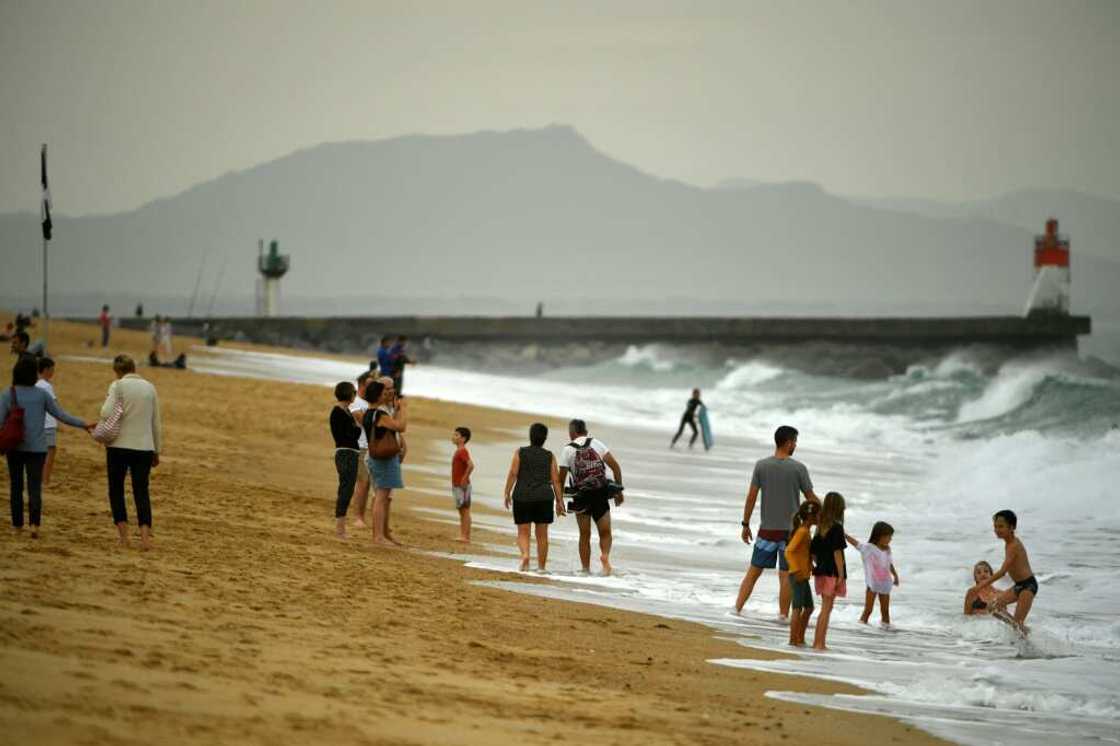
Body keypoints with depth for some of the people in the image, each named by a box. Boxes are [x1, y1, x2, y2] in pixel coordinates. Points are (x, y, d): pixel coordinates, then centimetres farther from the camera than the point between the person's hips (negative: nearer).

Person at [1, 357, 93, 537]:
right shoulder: (42, 395, -1)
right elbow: (61, 415, 2)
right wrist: (83, 424, 11)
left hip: (15, 448, 0)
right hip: (37, 448, 0)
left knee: (16, 486, 14)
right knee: (35, 487, 0)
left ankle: (17, 523, 18)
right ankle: (35, 523, -18)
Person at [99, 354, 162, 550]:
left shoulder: (118, 386, -5)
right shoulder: (149, 387, 8)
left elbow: (107, 414, -18)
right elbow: (156, 423, 12)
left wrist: (105, 402, 5)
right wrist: (157, 451, 19)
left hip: (120, 446, -3)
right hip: (144, 447, 3)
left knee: (116, 489, 11)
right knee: (142, 491, 7)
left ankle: (123, 535, 6)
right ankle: (145, 536, -8)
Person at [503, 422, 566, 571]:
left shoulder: (520, 452, 1)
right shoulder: (549, 456, 4)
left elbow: (513, 474, -6)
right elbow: (556, 480, 1)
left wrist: (507, 494, -1)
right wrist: (559, 501, 4)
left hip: (522, 497, -1)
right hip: (544, 497, 1)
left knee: (523, 532, 5)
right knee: (542, 534, 9)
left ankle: (525, 555, -22)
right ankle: (541, 567, 9)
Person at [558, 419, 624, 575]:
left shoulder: (568, 450, 0)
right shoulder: (596, 443, 5)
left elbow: (561, 478, -2)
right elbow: (615, 466, -1)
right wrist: (619, 490, 4)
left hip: (581, 496, -1)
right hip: (601, 495, 1)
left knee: (584, 535, 11)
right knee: (605, 533, 10)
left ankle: (586, 568, 8)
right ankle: (605, 555, -18)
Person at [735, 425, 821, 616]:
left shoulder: (761, 466, -3)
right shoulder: (798, 468, -7)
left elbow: (751, 496, -2)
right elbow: (811, 498, -1)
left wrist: (746, 525, 6)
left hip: (767, 529, 2)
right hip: (790, 529, -2)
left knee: (754, 571, 10)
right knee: (786, 575, 3)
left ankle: (738, 608, 10)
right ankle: (783, 615, 5)